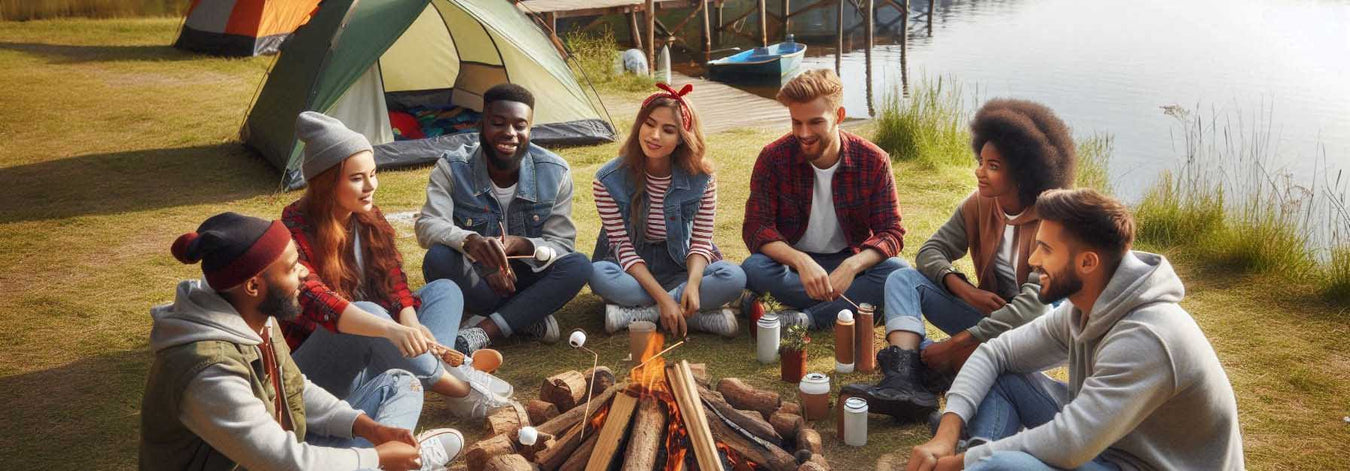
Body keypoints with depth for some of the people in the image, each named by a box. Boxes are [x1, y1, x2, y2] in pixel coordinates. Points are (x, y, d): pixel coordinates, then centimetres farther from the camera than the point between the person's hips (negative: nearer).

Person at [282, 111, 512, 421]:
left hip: (369, 358, 8)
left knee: (444, 290, -1)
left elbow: (392, 282, 0)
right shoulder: (297, 230, -20)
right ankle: (457, 387, -23)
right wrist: (392, 329, -49)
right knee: (369, 312, -35)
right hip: (311, 364, -8)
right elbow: (314, 300, -37)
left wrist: (411, 323, -22)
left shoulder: (369, 218, 3)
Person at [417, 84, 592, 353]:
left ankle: (484, 331, -30)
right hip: (474, 283, -1)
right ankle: (529, 319, -20)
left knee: (578, 266, -28)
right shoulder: (452, 168, -14)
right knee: (437, 259, -32)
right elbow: (428, 225, -26)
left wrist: (519, 244, -33)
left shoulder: (555, 173, -11)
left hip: (526, 279, 1)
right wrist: (471, 241, -49)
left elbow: (562, 244, -10)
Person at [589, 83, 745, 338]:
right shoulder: (609, 181, -15)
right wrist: (663, 298, -28)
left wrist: (693, 283, -30)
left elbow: (701, 242, -7)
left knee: (734, 278, -28)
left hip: (679, 269, 1)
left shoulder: (701, 180, -10)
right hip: (633, 271, -1)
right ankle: (702, 316, -28)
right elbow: (623, 247, -16)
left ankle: (633, 312, -26)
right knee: (600, 275, -36)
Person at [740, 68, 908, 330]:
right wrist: (801, 261, -37)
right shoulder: (774, 158, -12)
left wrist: (852, 265, -33)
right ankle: (854, 305, -22)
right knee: (754, 269, -33)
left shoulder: (874, 161, -11)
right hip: (792, 260, 0)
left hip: (848, 261, 1)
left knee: (898, 274, -29)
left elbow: (891, 232, -11)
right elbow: (756, 227, -17)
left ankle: (805, 318, -28)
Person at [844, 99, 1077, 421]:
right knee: (902, 279, -10)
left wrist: (955, 343, -31)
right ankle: (903, 382, -33)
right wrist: (967, 291, -21)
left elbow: (1035, 306, -30)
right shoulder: (979, 204, -3)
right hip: (991, 315, 6)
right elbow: (931, 251, 0)